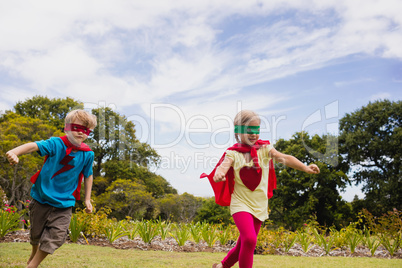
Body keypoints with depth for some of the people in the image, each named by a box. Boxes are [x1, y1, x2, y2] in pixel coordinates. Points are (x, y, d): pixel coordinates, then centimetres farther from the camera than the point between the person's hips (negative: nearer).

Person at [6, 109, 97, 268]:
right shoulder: (56, 143, -17)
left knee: (56, 236, -5)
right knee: (36, 234, 18)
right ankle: (34, 253, 53)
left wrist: (87, 200, 9)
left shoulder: (87, 154, -8)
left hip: (64, 203, 1)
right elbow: (34, 146, -34)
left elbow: (88, 176, 7)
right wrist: (15, 152, -54)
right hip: (41, 196, -1)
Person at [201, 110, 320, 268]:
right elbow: (224, 165, -23)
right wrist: (218, 173, -47)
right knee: (249, 240, -25)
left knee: (243, 246, 14)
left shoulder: (265, 149, -1)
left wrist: (305, 168, -27)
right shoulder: (233, 153, -6)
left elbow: (284, 158, -12)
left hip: (260, 206, 4)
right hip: (241, 204, -3)